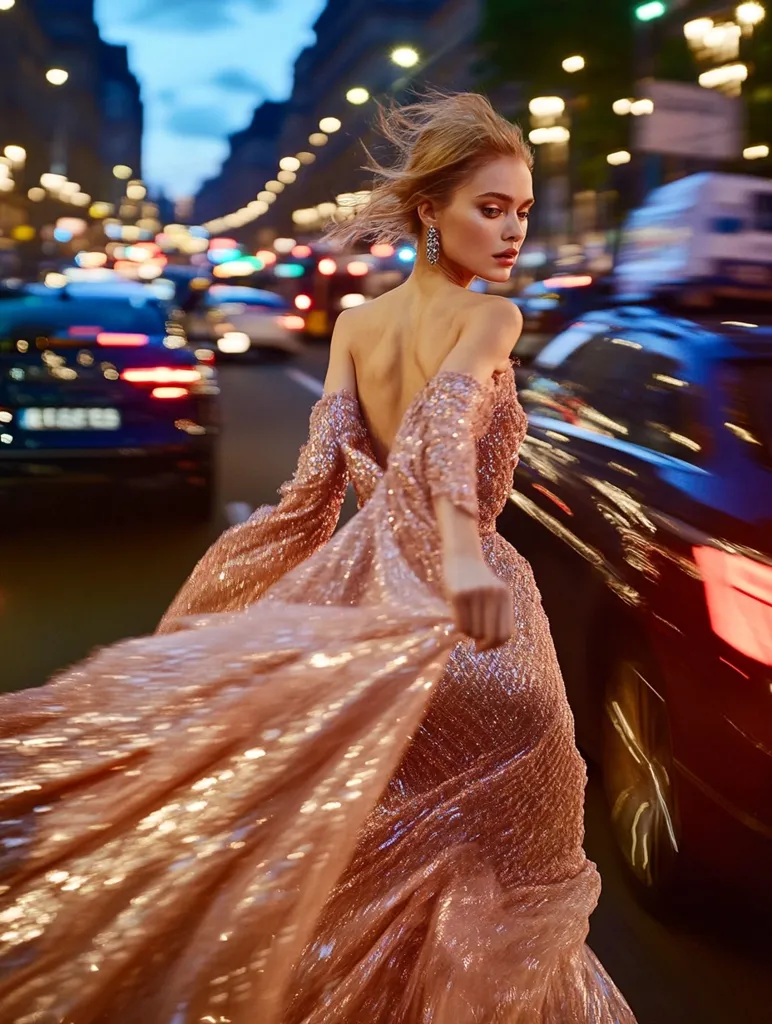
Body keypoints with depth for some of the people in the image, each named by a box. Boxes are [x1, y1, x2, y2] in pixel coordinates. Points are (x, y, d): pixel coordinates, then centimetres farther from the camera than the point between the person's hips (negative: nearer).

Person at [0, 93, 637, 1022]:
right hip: (461, 606, -6)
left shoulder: (352, 325, 6)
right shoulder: (491, 317, -9)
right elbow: (446, 416, -30)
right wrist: (462, 550, -44)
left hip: (363, 586, 6)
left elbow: (319, 475, -3)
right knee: (481, 846, 14)